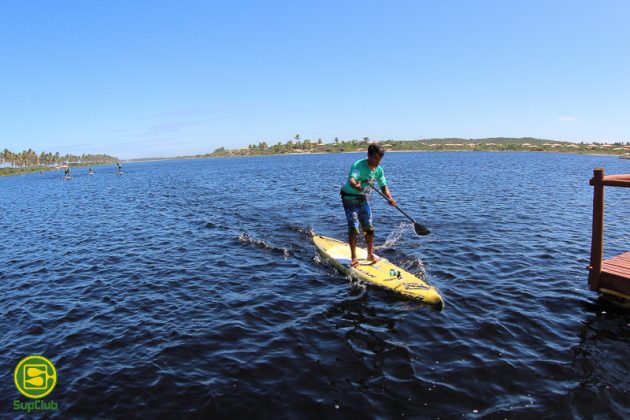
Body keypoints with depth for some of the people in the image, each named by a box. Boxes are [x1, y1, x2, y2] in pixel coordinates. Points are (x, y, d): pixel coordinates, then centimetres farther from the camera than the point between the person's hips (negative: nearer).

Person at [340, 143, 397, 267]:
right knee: (354, 227, -12)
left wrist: (390, 197, -17)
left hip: (363, 198, 6)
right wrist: (356, 185, -66)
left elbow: (383, 186, 2)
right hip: (349, 198, -6)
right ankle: (354, 258, -3)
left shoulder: (379, 170, -5)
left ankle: (370, 254, 23)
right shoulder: (358, 165, -26)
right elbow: (351, 179, -43)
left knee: (369, 227, 8)